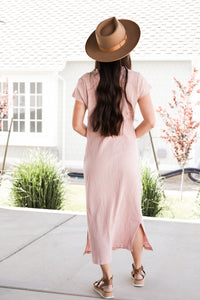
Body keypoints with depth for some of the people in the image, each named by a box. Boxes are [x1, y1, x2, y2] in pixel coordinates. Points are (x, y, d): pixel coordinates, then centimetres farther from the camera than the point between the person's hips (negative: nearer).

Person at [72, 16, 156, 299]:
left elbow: (77, 124, -6)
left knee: (99, 217, 11)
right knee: (131, 213, 20)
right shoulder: (136, 79, -9)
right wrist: (129, 137, 7)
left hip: (97, 158, 0)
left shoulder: (86, 82, -8)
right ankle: (138, 271, 34)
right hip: (127, 157, 1)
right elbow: (150, 121, -10)